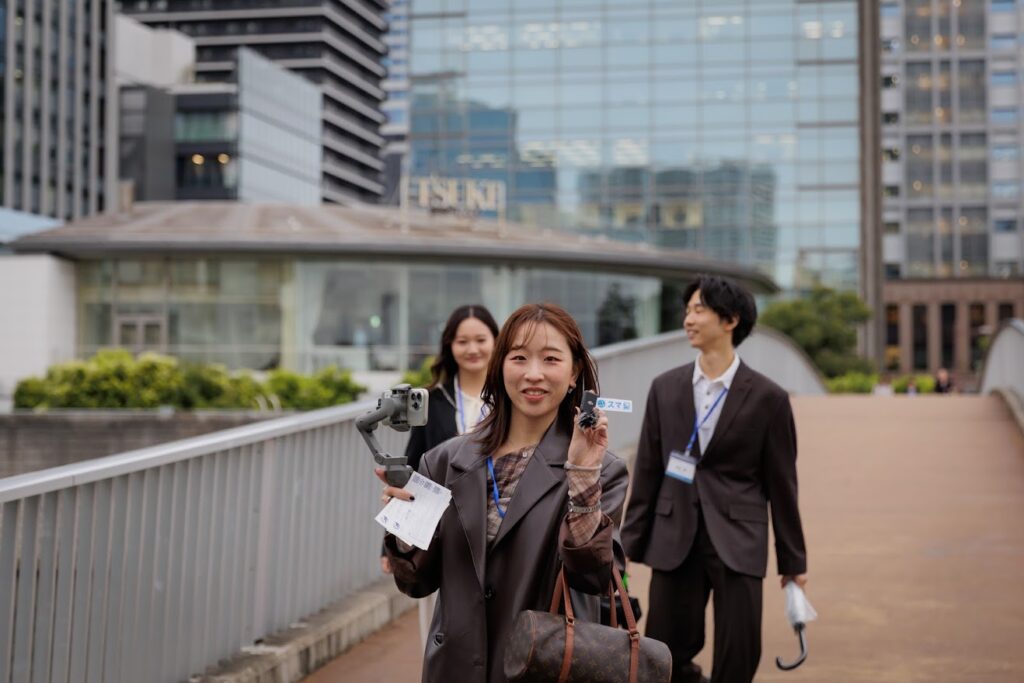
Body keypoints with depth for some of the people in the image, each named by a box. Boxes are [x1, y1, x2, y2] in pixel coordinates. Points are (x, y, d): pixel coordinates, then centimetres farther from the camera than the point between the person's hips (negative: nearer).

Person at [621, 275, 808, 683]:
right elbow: (647, 471, 8)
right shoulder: (665, 388, 5)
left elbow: (781, 483, 1)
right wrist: (630, 542, 7)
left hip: (737, 541, -2)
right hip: (674, 537, 3)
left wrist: (793, 560, 5)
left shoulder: (767, 397, -3)